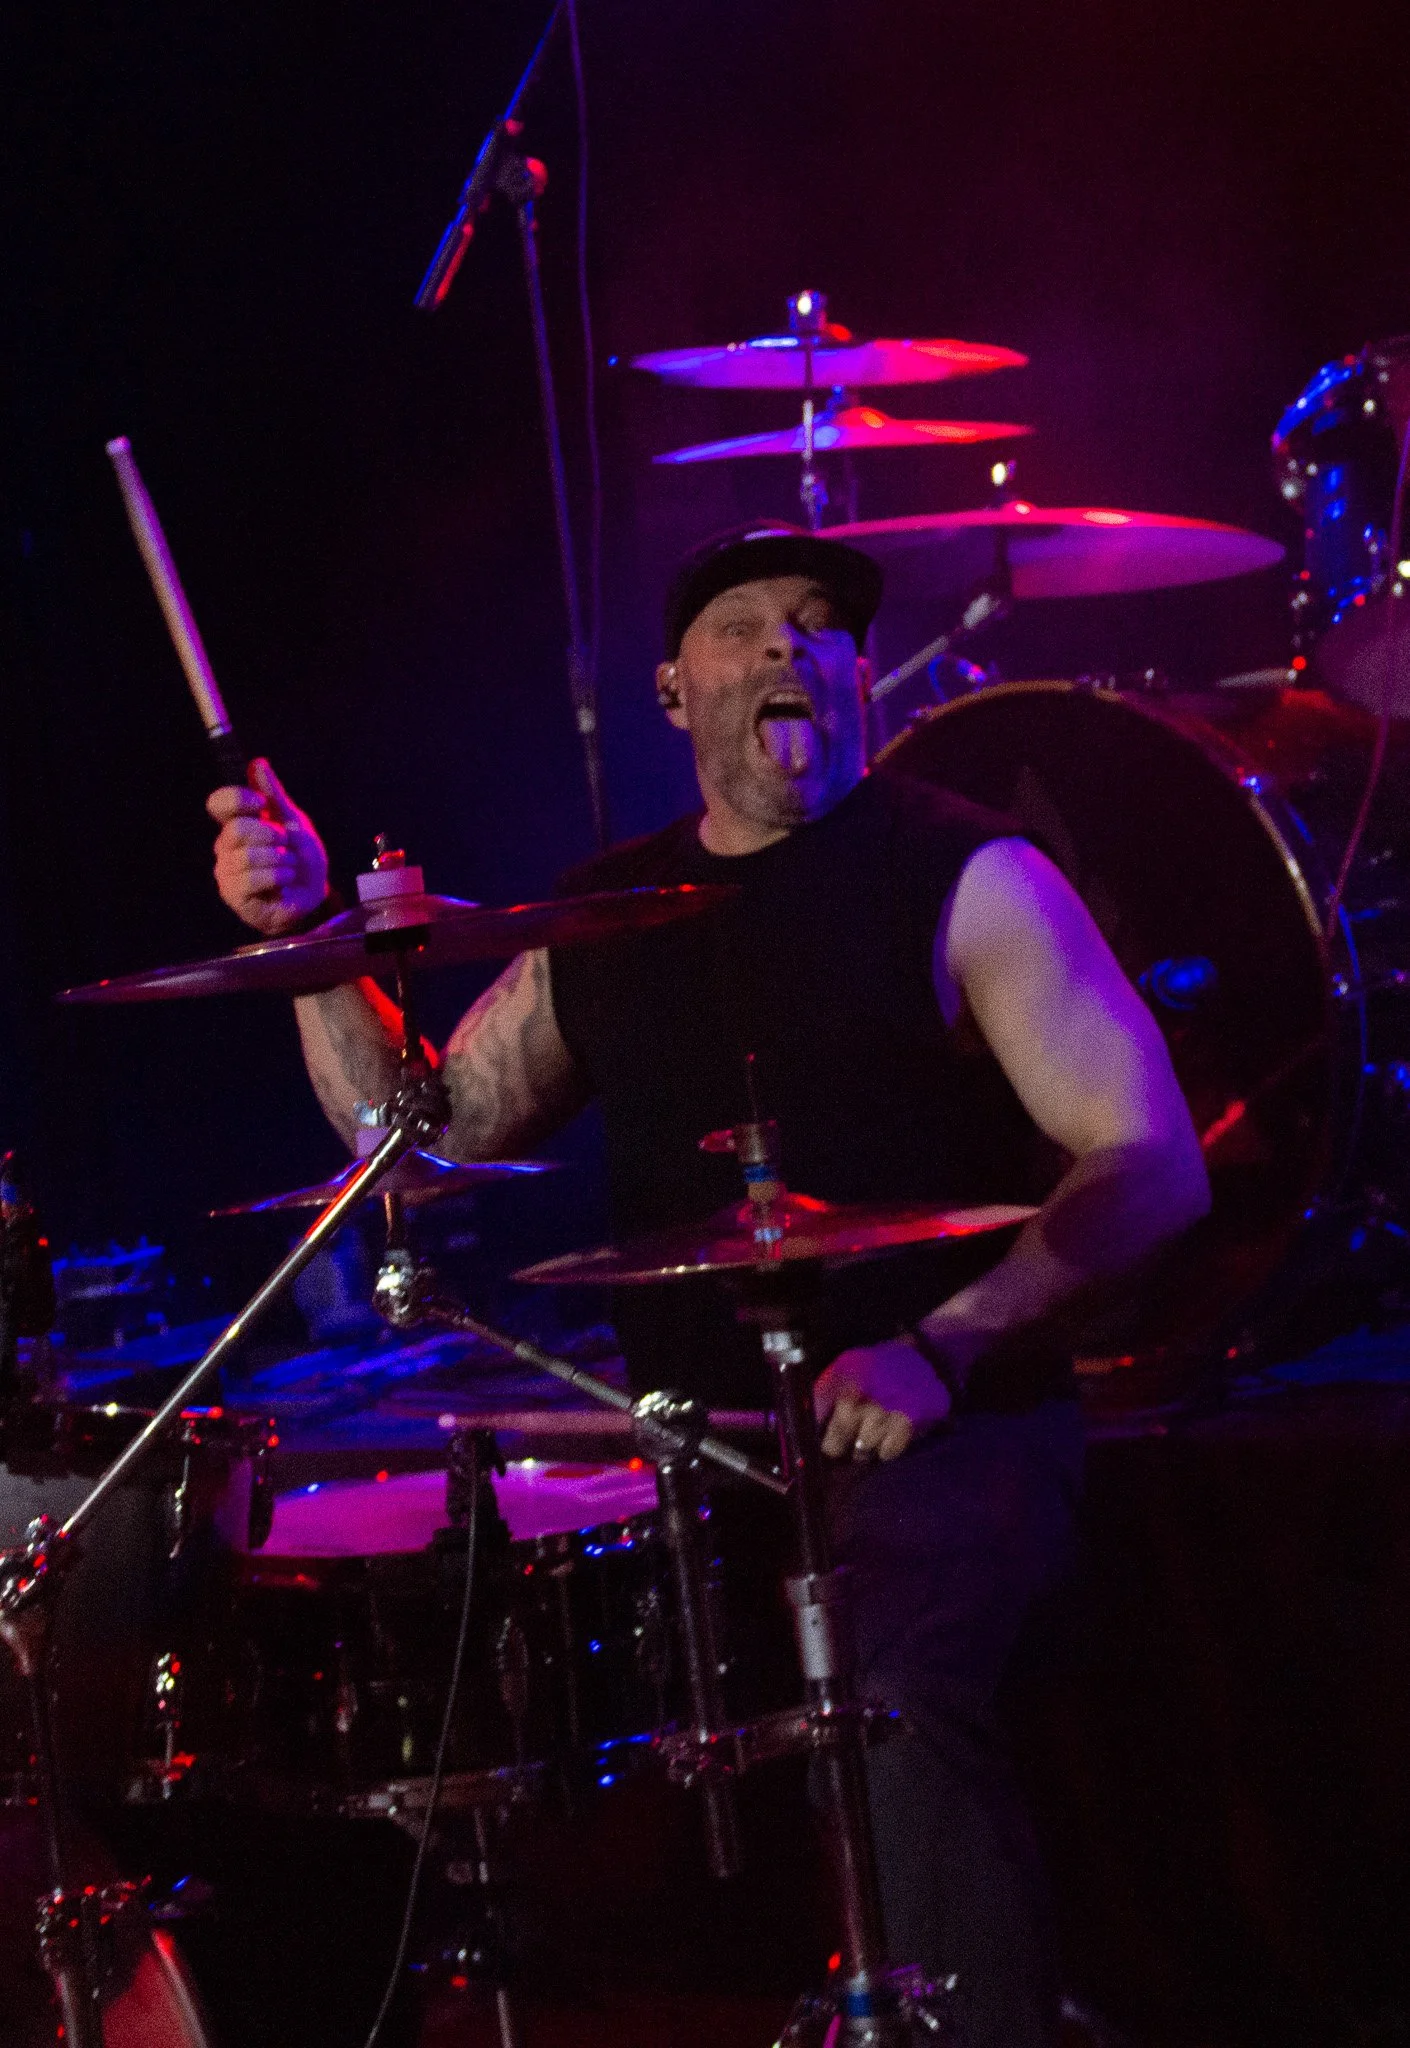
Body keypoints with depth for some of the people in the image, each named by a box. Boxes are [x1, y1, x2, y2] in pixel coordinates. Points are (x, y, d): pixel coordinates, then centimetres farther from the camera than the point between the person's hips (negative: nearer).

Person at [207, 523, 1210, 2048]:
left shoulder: (965, 877, -2)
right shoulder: (605, 916, 14)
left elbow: (1151, 1164, -8)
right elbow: (428, 1136, 17)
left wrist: (940, 1350, -21)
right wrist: (310, 935, 2)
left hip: (945, 1430, -5)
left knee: (897, 1703, -34)